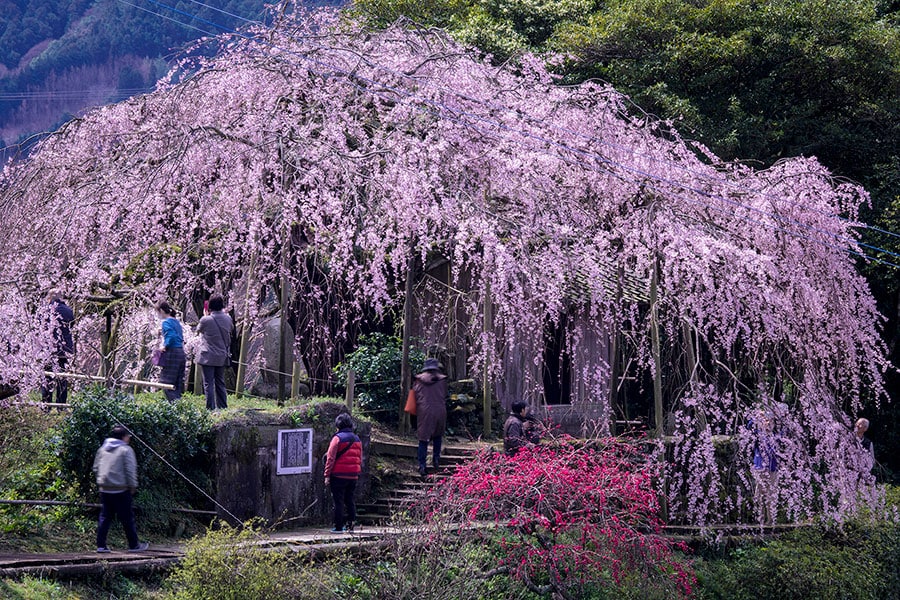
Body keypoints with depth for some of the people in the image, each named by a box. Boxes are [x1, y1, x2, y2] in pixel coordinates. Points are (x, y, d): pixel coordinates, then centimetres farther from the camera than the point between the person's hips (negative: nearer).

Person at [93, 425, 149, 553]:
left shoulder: (102, 449, 11)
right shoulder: (126, 450, -7)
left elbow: (96, 469, 14)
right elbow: (130, 470, -11)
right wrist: (133, 487, -3)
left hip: (104, 489, 5)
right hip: (121, 490, -5)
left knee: (105, 517, 10)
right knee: (127, 518, 2)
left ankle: (101, 545, 6)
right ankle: (134, 545, 9)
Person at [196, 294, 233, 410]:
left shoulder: (206, 320, -13)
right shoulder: (228, 319, -1)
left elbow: (198, 329, 7)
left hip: (208, 357, -5)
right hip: (222, 357, 5)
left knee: (208, 384, -2)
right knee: (220, 384, 12)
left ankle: (211, 408, -5)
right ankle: (223, 408, 12)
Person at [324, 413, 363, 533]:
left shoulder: (338, 438, -9)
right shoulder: (357, 439, 11)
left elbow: (330, 458, -11)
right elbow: (360, 459, 16)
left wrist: (327, 475, -8)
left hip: (339, 475, -6)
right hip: (353, 476, 6)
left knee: (338, 501, -1)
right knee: (350, 500, 13)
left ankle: (338, 527, 0)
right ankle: (350, 526, 13)